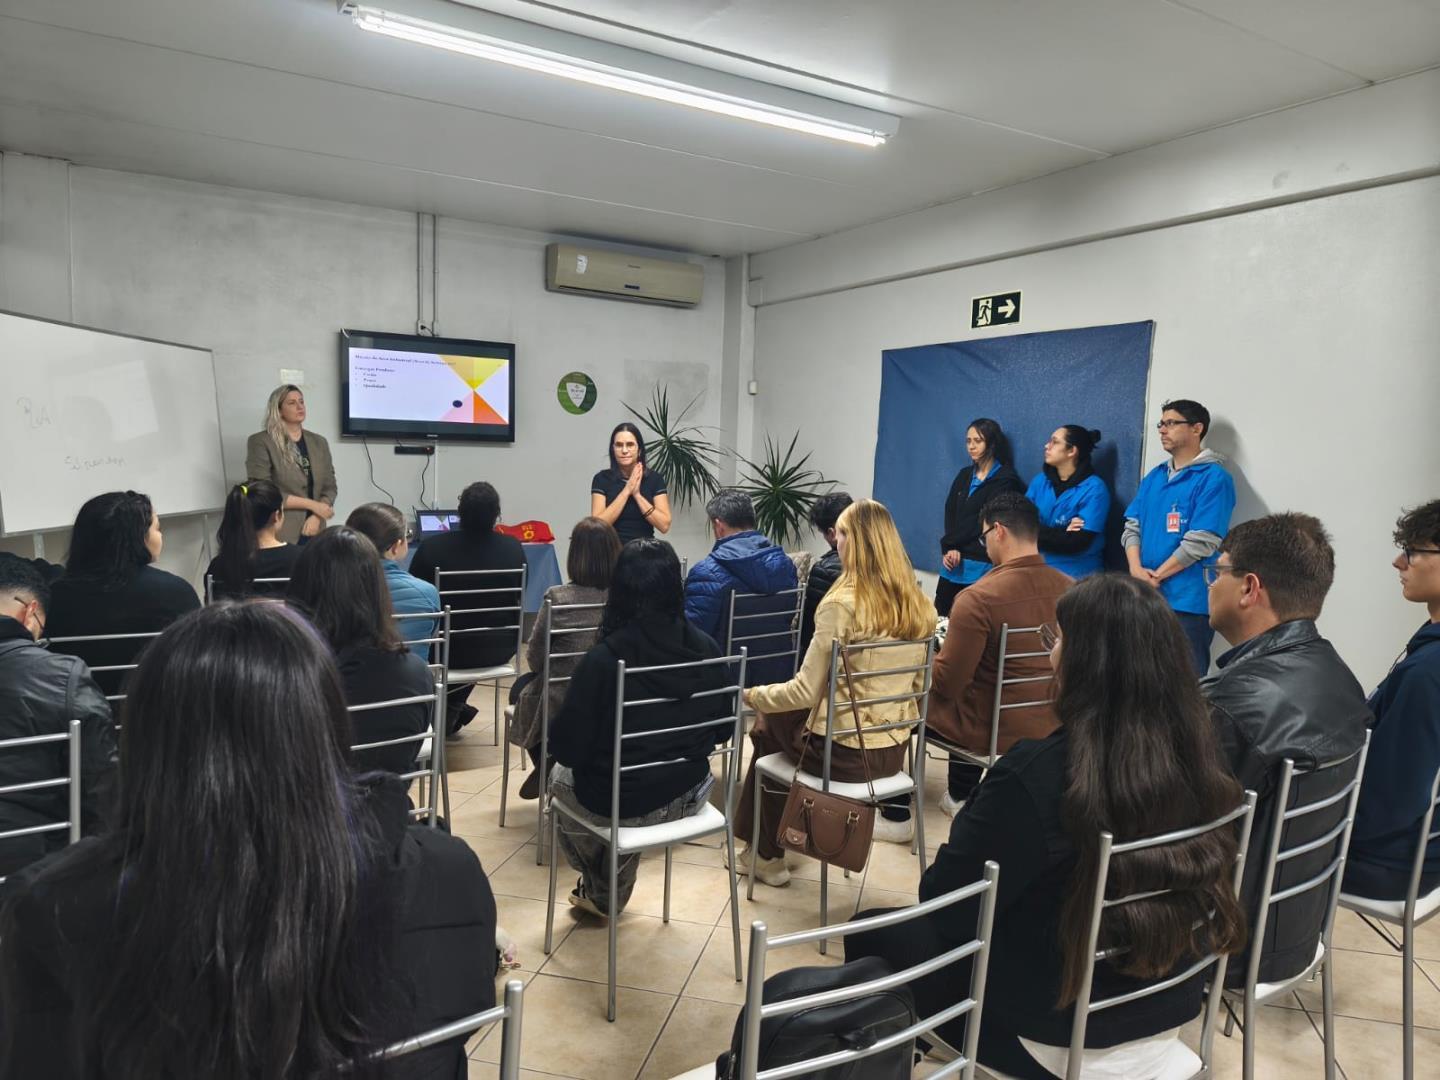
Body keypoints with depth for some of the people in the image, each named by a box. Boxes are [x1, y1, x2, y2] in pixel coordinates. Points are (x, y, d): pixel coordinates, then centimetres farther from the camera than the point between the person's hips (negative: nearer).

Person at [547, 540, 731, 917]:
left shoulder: (603, 659, -25)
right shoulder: (706, 649, -12)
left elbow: (566, 746, -18)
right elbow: (723, 730, 1)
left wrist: (557, 727, 4)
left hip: (618, 802, -4)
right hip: (688, 796, 4)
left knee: (561, 775, 30)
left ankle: (600, 890, 51)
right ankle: (609, 895, 52)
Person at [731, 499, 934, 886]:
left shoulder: (841, 605, -20)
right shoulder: (918, 605, 0)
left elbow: (806, 692, -17)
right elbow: (917, 684, 10)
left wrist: (752, 695, -1)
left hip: (845, 752, -6)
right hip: (894, 751, 6)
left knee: (768, 725, 22)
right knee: (779, 712, 25)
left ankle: (766, 855, 32)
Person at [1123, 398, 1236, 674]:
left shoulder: (1213, 478, -8)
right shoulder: (1154, 477, 13)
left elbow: (1201, 542, -15)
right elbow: (1132, 527, 9)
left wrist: (1157, 576, -10)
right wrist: (1137, 571, -7)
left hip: (1189, 601, -6)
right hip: (1147, 598, 7)